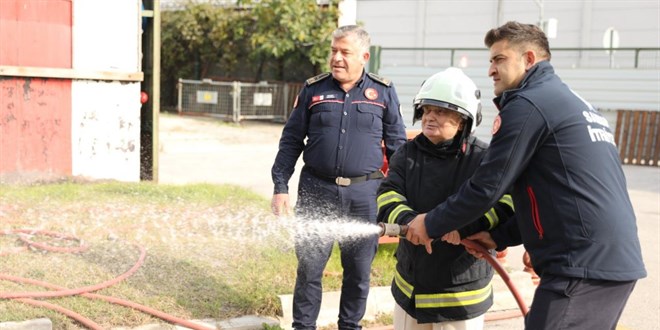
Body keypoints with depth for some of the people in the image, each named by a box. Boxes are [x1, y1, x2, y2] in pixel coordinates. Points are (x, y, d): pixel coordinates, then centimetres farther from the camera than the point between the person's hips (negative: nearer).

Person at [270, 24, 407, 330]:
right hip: (317, 190, 0)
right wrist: (280, 187, -1)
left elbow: (397, 146, 7)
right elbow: (290, 142, 6)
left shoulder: (384, 92, 3)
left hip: (364, 194, 0)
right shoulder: (313, 90, 4)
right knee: (309, 267, 6)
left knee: (359, 270, 10)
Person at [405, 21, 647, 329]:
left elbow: (486, 187, -10)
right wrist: (501, 237, 18)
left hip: (583, 268, -9)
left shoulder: (528, 104, -8)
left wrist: (431, 224, 4)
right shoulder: (575, 104, 20)